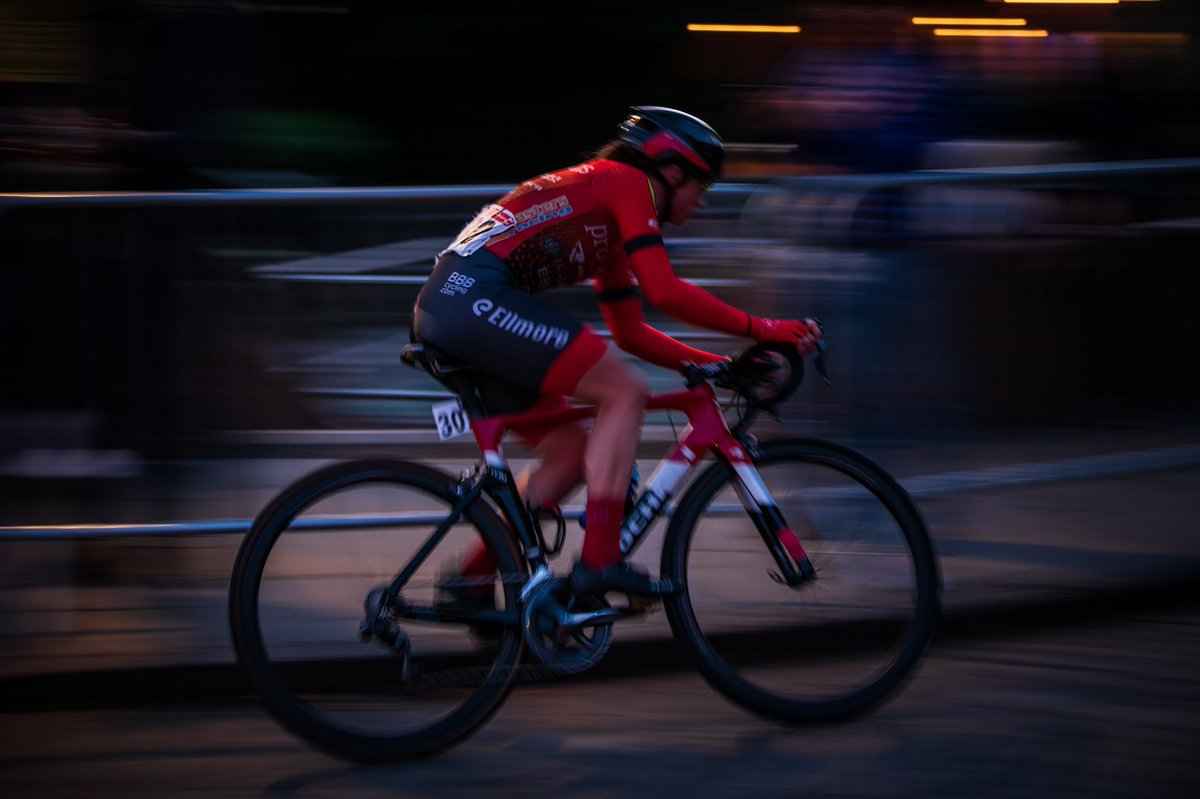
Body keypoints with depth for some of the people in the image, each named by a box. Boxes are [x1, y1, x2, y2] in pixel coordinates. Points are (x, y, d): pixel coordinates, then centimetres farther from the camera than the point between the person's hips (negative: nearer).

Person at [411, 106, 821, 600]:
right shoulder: (627, 181, 1)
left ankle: (471, 581, 13)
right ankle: (600, 560, -15)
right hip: (478, 297, -10)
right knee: (624, 391, -9)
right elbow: (665, 293, -11)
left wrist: (720, 365, 24)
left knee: (570, 451, 13)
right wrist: (759, 329, -5)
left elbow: (632, 335, 31)